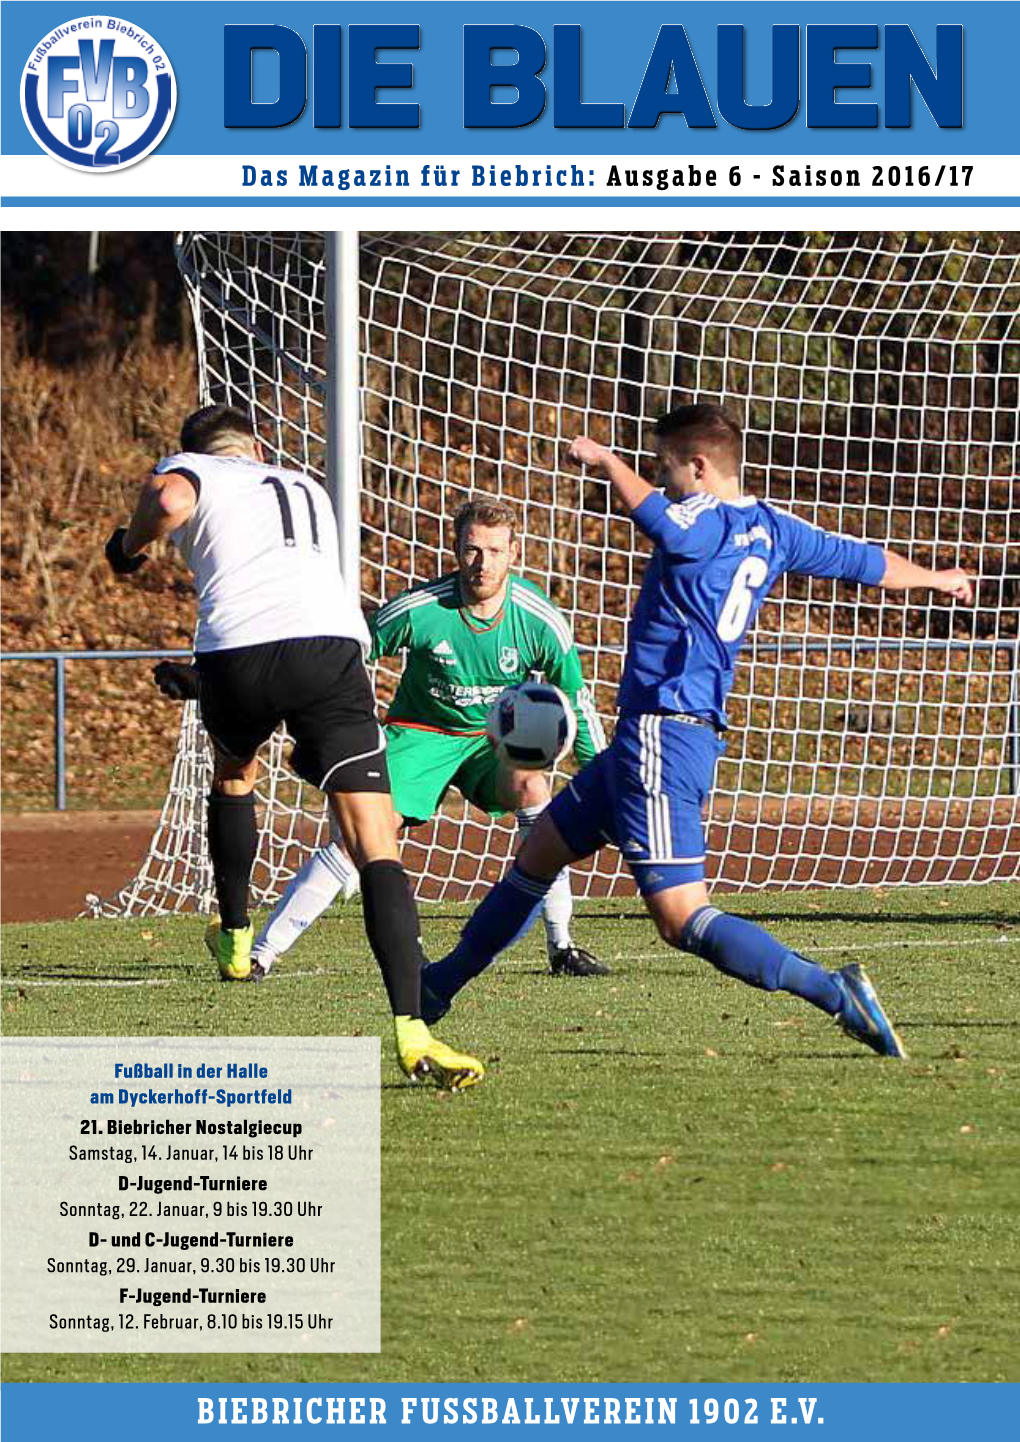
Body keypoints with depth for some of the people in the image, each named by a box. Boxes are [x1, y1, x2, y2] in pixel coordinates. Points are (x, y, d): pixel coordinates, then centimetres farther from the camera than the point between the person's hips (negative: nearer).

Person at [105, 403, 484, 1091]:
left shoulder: (188, 468, 20)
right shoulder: (308, 489, 35)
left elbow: (170, 500, -5)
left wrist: (131, 544, 14)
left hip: (238, 648, -1)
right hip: (334, 643, 1)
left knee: (234, 772, 35)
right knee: (376, 846, -5)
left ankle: (236, 940, 49)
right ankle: (412, 1030, -20)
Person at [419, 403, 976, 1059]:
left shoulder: (705, 520, -13)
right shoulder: (772, 530, 13)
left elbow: (661, 519, -33)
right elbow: (866, 561, 24)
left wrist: (608, 462, -19)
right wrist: (937, 578, 41)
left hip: (663, 732, -11)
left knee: (682, 917, -17)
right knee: (540, 851, 24)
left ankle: (833, 990, -26)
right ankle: (441, 985, 38)